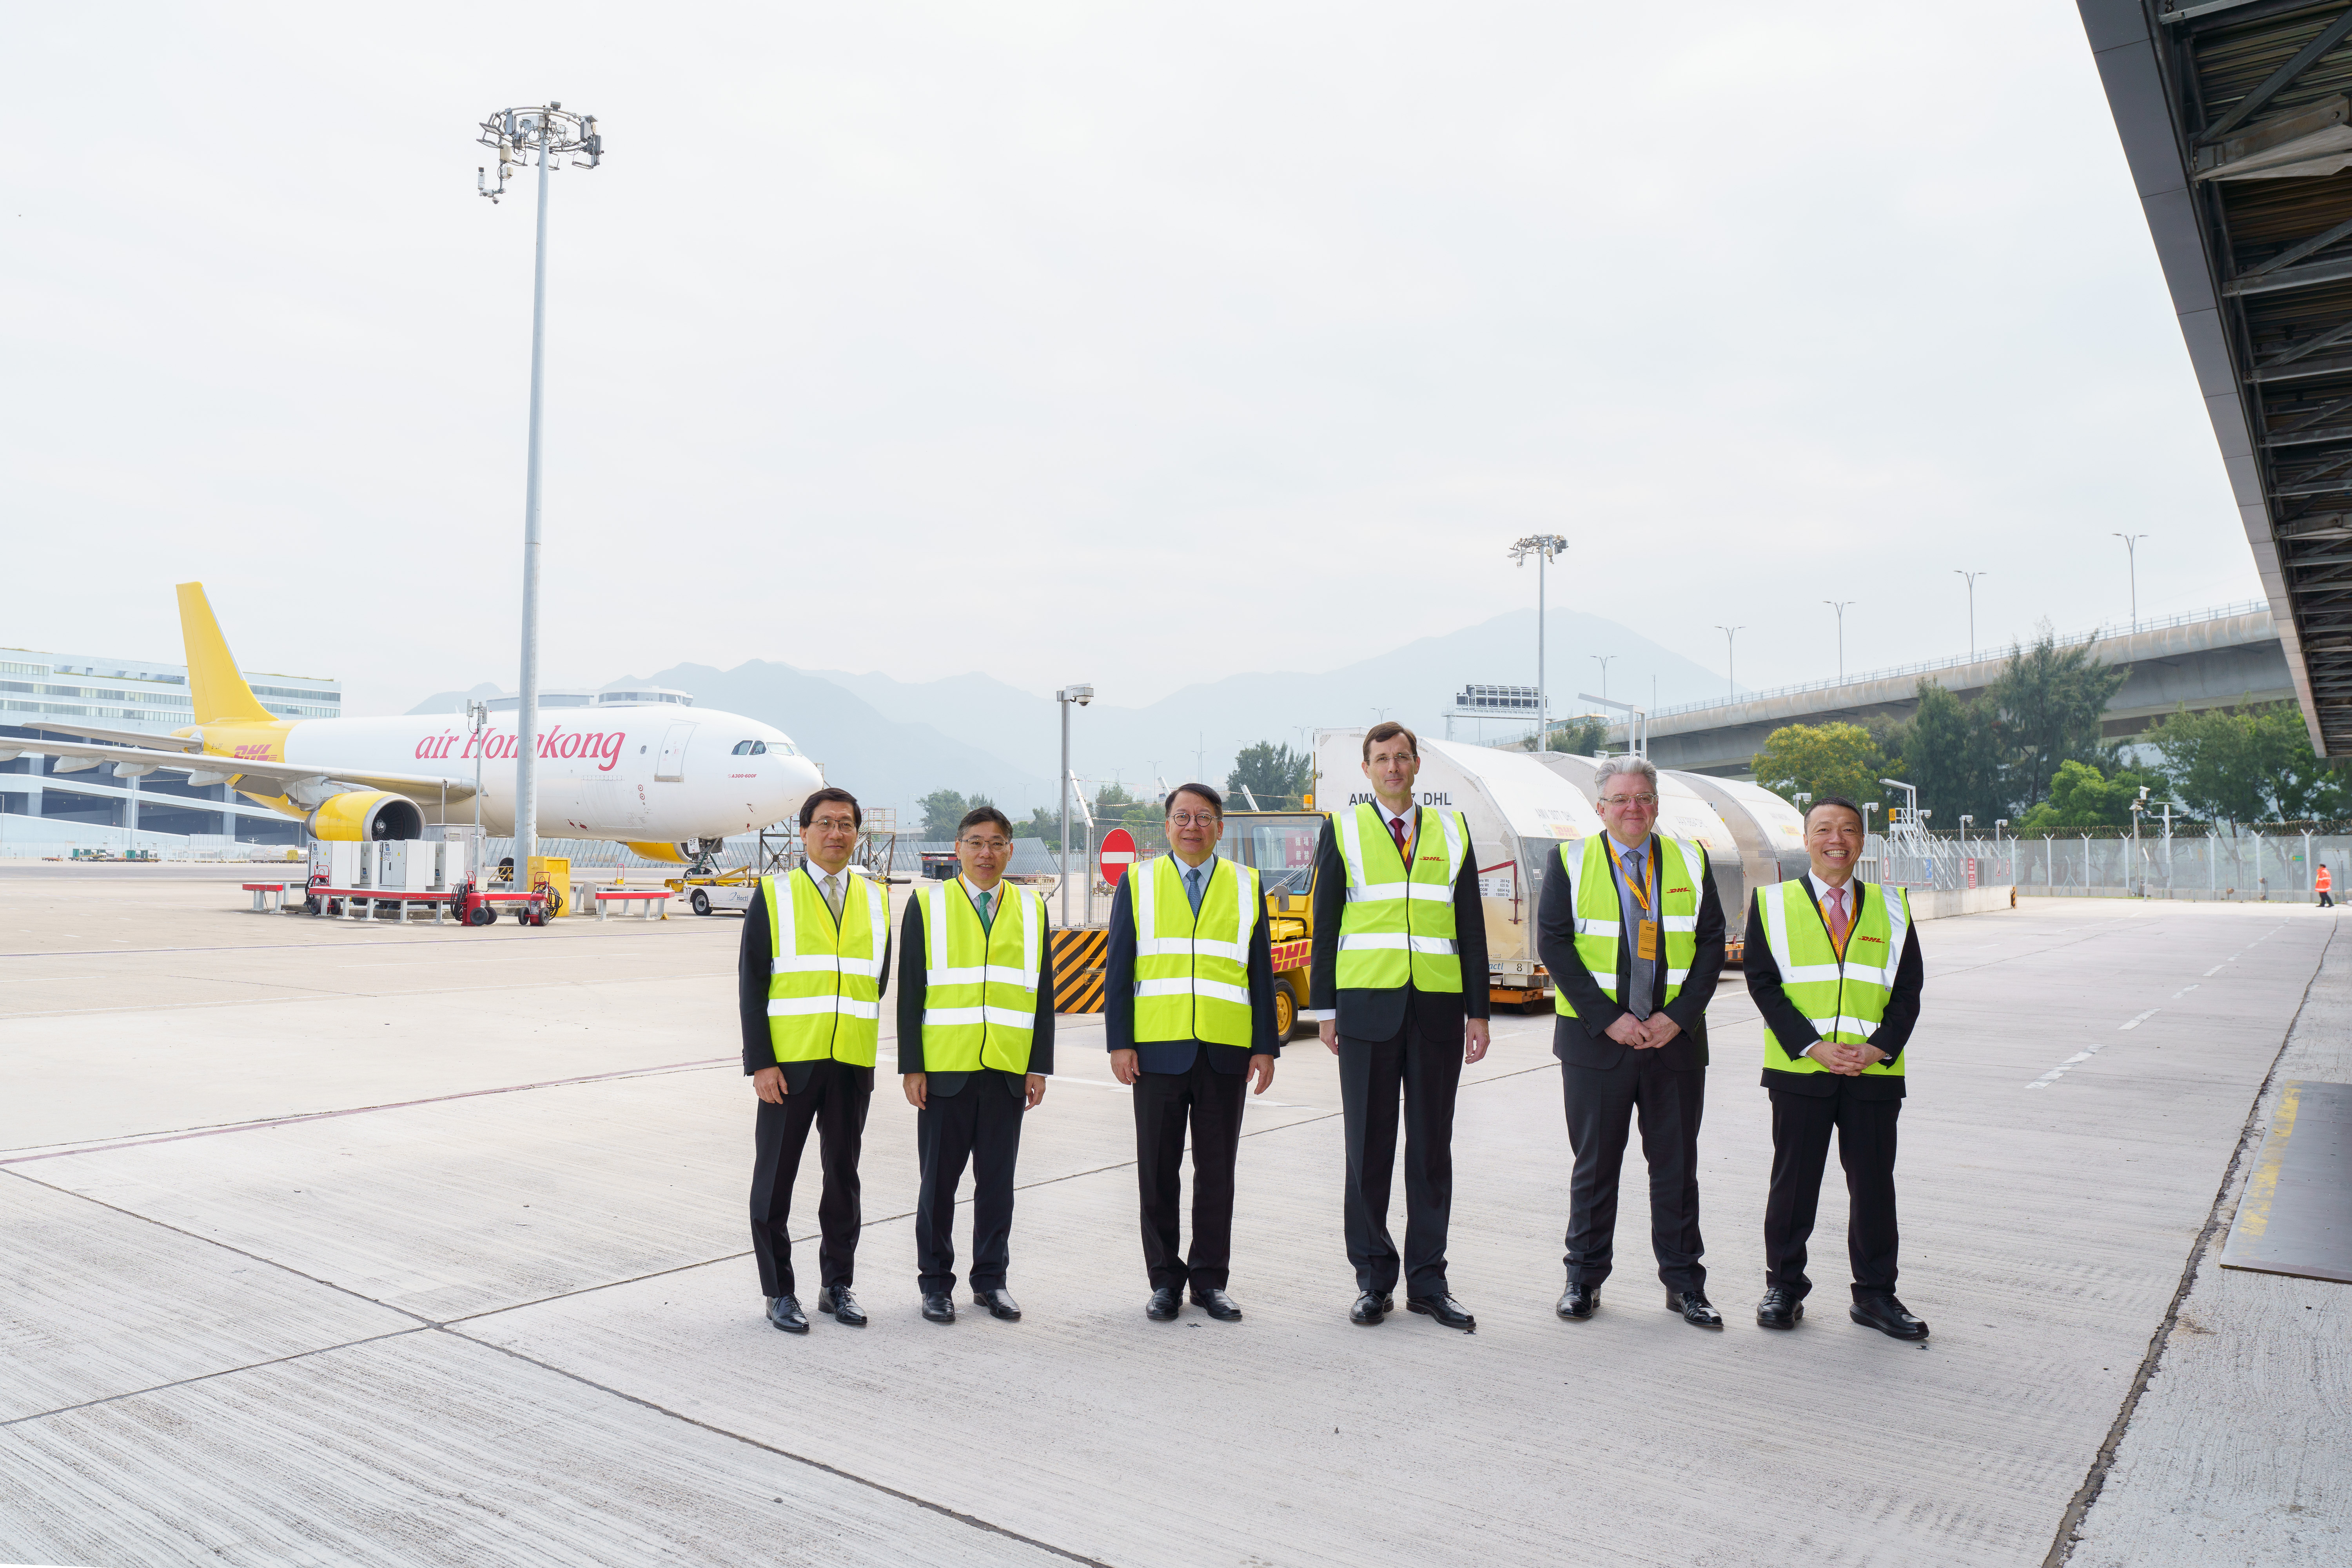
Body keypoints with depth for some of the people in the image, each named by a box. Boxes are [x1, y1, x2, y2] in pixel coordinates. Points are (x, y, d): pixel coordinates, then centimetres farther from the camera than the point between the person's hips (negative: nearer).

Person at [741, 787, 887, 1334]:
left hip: (853, 1064, 3)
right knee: (776, 1177, 5)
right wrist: (760, 1062, -11)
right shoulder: (774, 897, 0)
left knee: (843, 1176, 11)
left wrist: (869, 1050, 9)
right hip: (788, 1063, -3)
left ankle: (838, 1286, 23)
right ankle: (779, 1293, 17)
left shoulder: (877, 900, 9)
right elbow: (751, 984, -4)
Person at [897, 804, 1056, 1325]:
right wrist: (911, 1066, -5)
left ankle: (991, 1280, 22)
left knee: (998, 1181, 8)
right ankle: (936, 1282, 19)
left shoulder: (1033, 910, 9)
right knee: (939, 1180, 6)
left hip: (1008, 1070, 2)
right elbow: (910, 991, 1)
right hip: (944, 1068, -2)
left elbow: (1043, 994, 9)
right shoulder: (927, 905, 3)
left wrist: (1039, 1067, 2)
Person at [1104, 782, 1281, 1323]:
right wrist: (1119, 1043, -3)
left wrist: (1265, 1047, 2)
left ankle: (1210, 1281, 18)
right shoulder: (1138, 882, 7)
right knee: (1158, 1171, 5)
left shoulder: (1246, 886, 10)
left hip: (1225, 1053, 1)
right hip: (1158, 1049, 0)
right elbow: (1118, 969, 5)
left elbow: (1261, 971, 8)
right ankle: (1165, 1281, 18)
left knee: (1217, 1171, 6)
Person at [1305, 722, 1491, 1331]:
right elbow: (1325, 925, 5)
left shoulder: (1451, 831, 11)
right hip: (1368, 1006, -2)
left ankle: (1428, 1280, 17)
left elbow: (1471, 927, 11)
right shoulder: (1342, 830, 5)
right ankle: (1373, 1280, 15)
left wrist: (1478, 1011, 6)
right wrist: (1324, 1009, 0)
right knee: (1368, 1147, 3)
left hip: (1439, 1008, 2)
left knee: (1432, 1147, 7)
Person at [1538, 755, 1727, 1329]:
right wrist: (1608, 1019, -13)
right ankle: (1584, 1277, 21)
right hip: (1595, 1038, -2)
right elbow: (1553, 944, -6)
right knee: (1595, 1163, 7)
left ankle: (1683, 1282, 21)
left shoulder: (1690, 862, 7)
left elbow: (1711, 943, 4)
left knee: (1677, 1163, 8)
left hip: (1675, 1036, 2)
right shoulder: (1572, 862, 0)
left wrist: (1678, 1016, -9)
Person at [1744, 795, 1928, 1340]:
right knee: (1793, 1183, 6)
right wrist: (1811, 1045, -12)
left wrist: (1880, 1047, -9)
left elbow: (1908, 988, 7)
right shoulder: (1772, 903, 4)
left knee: (1874, 1185, 7)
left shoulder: (1890, 908, 10)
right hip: (1798, 1069, -2)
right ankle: (1783, 1288, 20)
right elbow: (1763, 983, -2)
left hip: (1874, 1071, 2)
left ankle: (1875, 1295, 22)